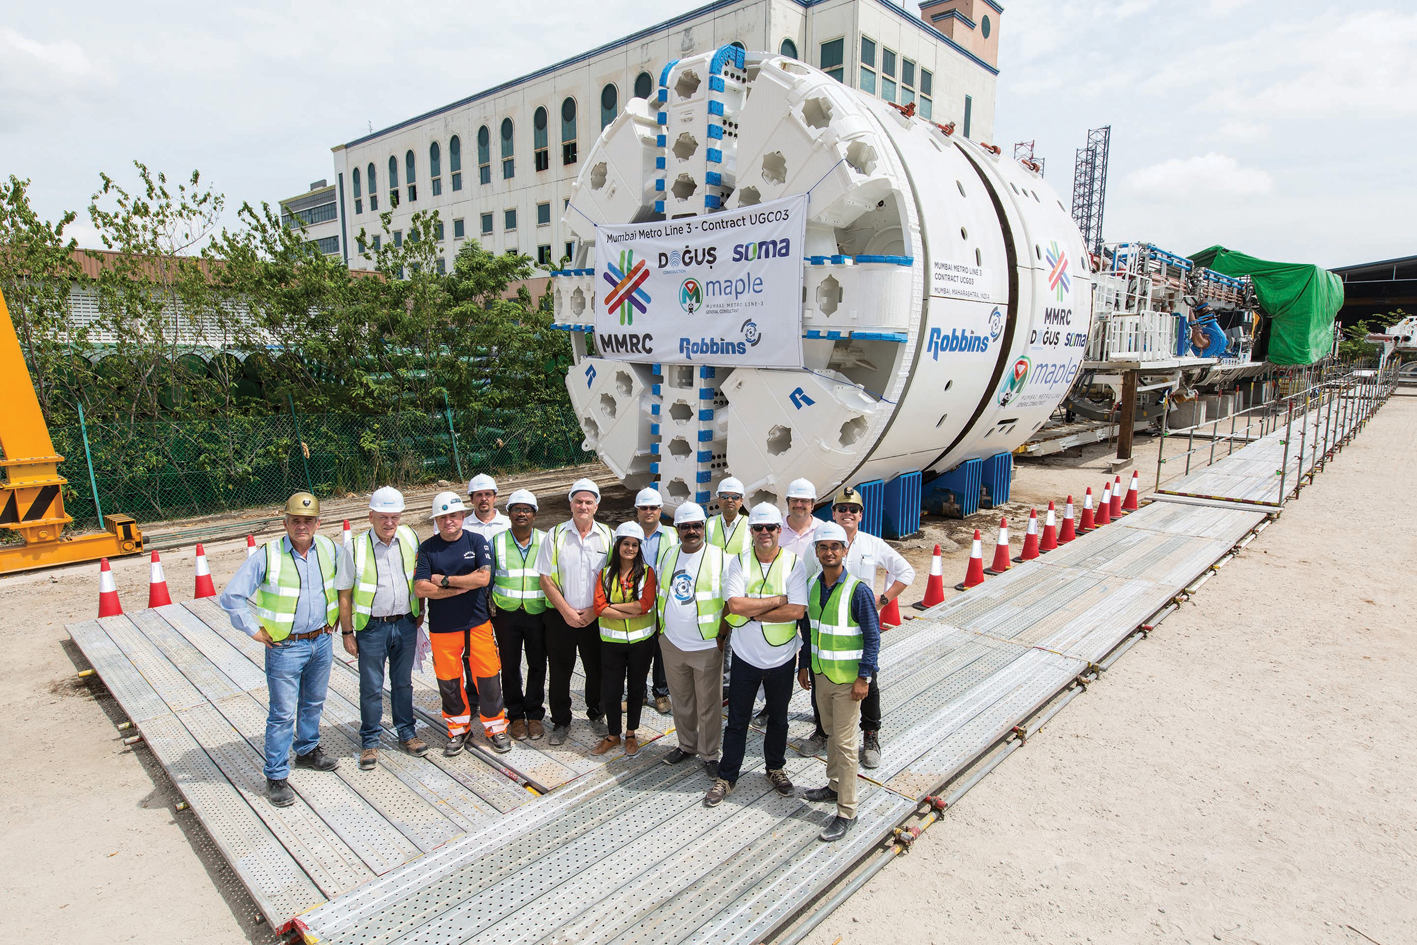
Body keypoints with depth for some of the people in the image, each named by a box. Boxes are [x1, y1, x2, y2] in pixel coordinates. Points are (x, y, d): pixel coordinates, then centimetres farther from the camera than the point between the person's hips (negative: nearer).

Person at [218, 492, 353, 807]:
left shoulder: (330, 550, -3)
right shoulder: (268, 556, -16)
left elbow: (345, 581, 17)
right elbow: (231, 597, -11)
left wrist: (337, 617, 12)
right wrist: (257, 632, -11)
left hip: (321, 641, 5)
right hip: (285, 647, -4)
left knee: (314, 703, 21)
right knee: (283, 713, 2)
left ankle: (308, 751, 42)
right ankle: (276, 777, 16)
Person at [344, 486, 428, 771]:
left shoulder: (409, 538, -2)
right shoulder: (356, 547, -12)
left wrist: (419, 612, 11)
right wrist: (347, 632, -5)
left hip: (405, 624, 3)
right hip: (371, 627, -3)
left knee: (403, 683, 16)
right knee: (371, 688, 8)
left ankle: (406, 733, 31)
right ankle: (370, 742, 24)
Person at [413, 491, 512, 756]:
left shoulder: (476, 541, -2)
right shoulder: (427, 548, -1)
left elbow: (483, 577, -14)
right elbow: (420, 588, -11)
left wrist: (445, 580, -12)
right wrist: (464, 585, -14)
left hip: (477, 623, -1)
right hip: (442, 627, 1)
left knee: (488, 677, 3)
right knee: (449, 681, 10)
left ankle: (495, 728, 22)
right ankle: (458, 730, 30)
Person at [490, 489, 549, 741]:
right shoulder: (497, 542, 3)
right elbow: (487, 579, 8)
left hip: (538, 613, 0)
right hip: (507, 613, 0)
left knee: (537, 665, 7)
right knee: (509, 666, 7)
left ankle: (534, 715, 22)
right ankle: (516, 716, 22)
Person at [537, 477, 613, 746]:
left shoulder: (607, 537, 0)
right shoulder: (555, 536, -2)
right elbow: (545, 578, -4)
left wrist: (594, 610, -8)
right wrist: (567, 611, -10)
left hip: (595, 617, 1)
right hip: (560, 617, -1)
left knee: (597, 669, 11)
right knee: (559, 671, 8)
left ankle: (596, 716, 32)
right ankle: (560, 722, 26)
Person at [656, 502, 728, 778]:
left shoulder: (719, 556, -9)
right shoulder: (668, 556, 7)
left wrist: (722, 634, -10)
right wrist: (661, 629, 12)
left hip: (707, 646, -5)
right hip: (671, 644, 5)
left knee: (708, 704, 6)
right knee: (681, 700, 18)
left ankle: (709, 754, 23)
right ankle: (686, 745, 37)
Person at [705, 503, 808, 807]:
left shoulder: (794, 564, -9)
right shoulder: (738, 563, -7)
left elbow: (797, 611, -20)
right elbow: (735, 604, -21)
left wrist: (753, 612, -20)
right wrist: (777, 601, -19)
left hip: (782, 658, 0)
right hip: (745, 656, 0)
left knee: (778, 718, 19)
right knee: (737, 721, 11)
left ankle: (775, 767, 41)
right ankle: (726, 777, 26)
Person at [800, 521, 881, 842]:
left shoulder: (857, 590, -18)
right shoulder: (812, 585, 0)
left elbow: (873, 636, -13)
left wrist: (864, 677, -14)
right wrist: (804, 664, 12)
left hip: (848, 678, -6)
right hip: (820, 674, 6)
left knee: (844, 742, 0)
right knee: (831, 733, 21)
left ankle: (846, 811, 12)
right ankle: (835, 785, 39)